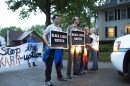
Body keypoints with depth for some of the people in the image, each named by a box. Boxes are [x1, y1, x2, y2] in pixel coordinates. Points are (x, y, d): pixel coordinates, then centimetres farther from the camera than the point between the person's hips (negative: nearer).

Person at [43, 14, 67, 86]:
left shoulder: (60, 28, 16)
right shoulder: (50, 27, -3)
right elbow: (44, 36, -10)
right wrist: (47, 44, -24)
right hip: (51, 48, -7)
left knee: (58, 63, 16)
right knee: (49, 64, -2)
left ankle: (59, 77, 30)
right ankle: (47, 80, 4)